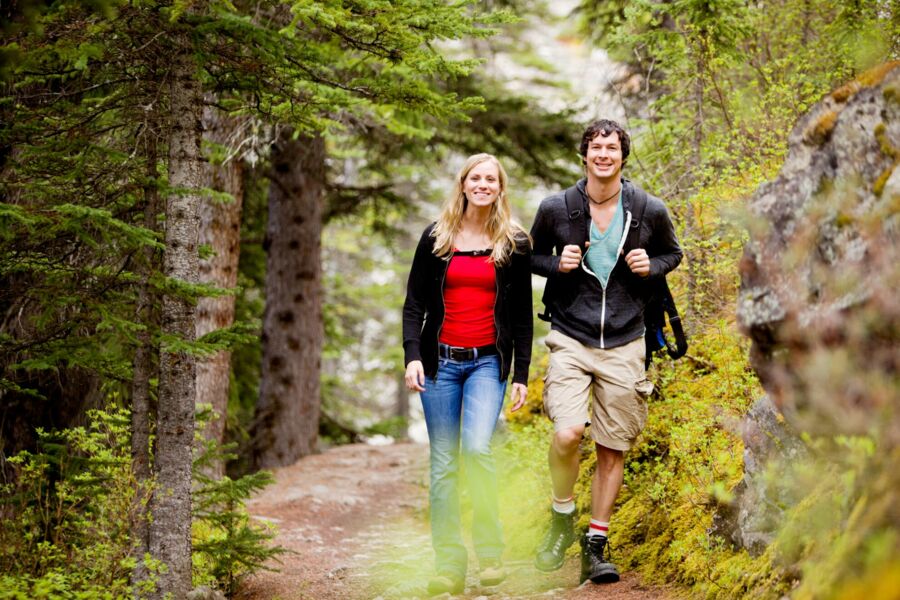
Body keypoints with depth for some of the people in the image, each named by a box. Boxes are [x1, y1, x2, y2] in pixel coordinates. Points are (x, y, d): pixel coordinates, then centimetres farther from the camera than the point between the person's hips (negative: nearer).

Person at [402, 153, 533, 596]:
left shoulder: (515, 243, 5)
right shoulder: (436, 238, 7)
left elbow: (523, 314, 7)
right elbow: (414, 303, 7)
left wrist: (522, 374, 2)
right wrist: (412, 355, -7)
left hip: (488, 361, -2)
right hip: (440, 360, 2)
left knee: (477, 448, -21)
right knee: (443, 464, 0)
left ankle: (490, 553, -10)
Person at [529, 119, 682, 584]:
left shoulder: (650, 211, -1)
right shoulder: (555, 208, -3)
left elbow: (672, 253, 16)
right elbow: (532, 256, 12)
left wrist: (651, 266, -6)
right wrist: (557, 264, -10)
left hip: (624, 345, 2)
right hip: (571, 340, -1)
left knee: (613, 448, 5)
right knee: (567, 433, -20)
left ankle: (596, 543, 20)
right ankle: (562, 517, 7)